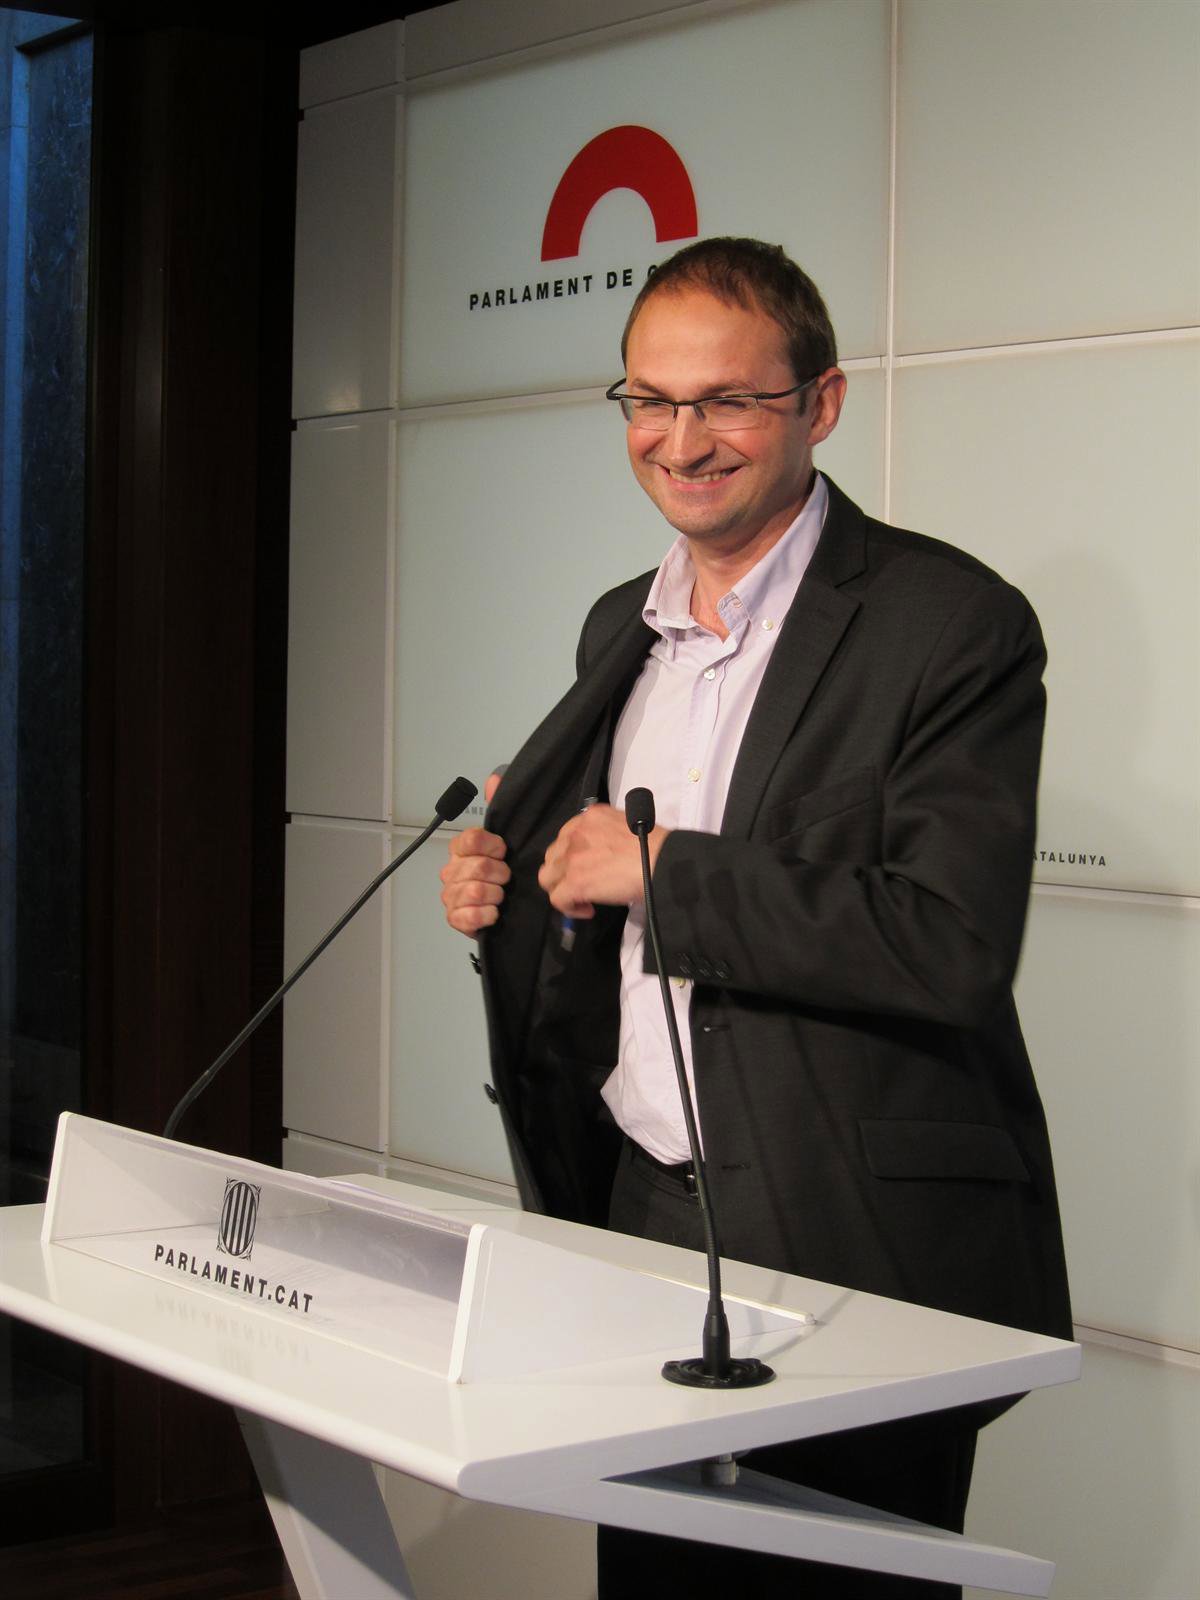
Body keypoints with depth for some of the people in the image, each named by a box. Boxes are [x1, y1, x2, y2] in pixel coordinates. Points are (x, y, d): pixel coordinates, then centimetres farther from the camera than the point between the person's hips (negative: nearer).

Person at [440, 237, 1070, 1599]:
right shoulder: (621, 629, 12)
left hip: (856, 1249, -7)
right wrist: (513, 901, 1)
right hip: (639, 1219, 7)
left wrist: (663, 870, -19)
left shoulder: (953, 626, -12)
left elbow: (953, 946, -23)